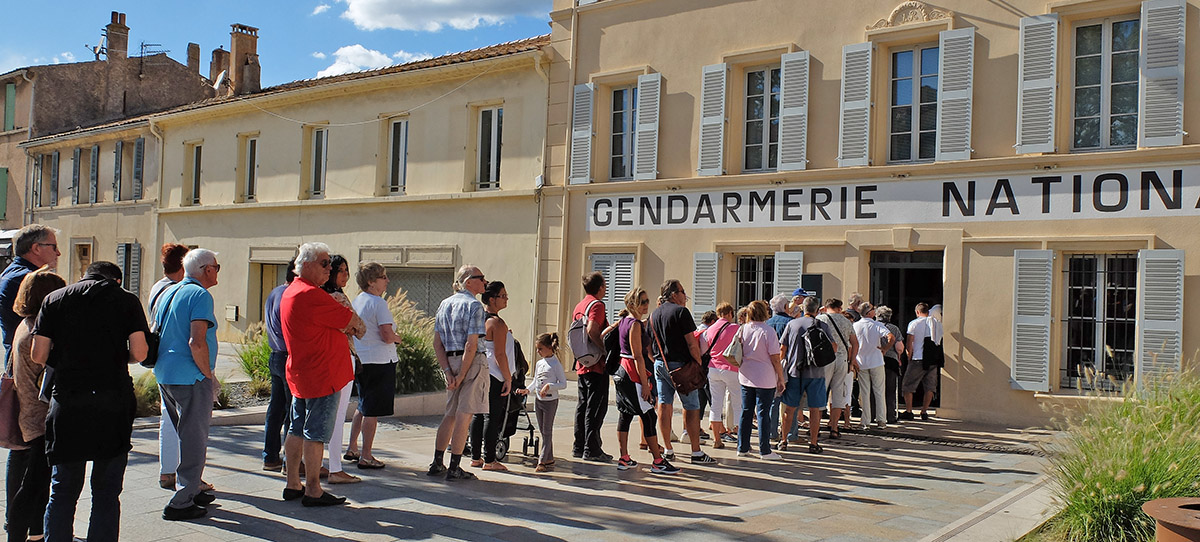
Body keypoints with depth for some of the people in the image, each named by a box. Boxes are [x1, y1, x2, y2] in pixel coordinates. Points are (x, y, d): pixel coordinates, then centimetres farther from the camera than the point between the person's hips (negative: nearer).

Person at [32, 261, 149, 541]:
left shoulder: (55, 298, 9)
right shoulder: (127, 300, 4)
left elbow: (38, 356, 4)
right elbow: (139, 353, -4)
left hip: (66, 401, 2)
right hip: (113, 400, -1)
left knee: (62, 492, 12)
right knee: (106, 493, 5)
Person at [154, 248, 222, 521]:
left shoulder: (168, 293, 14)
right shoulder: (200, 295, -13)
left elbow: (156, 335, 21)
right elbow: (197, 342, -23)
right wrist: (209, 376, -12)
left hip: (164, 376, 9)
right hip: (190, 378, -9)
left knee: (186, 437, 21)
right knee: (194, 440, -1)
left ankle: (190, 490, 30)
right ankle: (181, 503, 2)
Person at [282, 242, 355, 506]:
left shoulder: (290, 293, 15)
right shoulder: (312, 295, -19)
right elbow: (352, 322, -14)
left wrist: (344, 328, 2)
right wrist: (354, 322, 8)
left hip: (299, 373, 10)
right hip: (321, 375, -10)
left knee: (297, 430, 15)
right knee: (316, 434, -4)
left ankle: (293, 484, 23)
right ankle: (313, 491, 2)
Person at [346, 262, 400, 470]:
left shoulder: (356, 301, 11)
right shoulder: (378, 303, -15)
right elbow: (387, 336, -21)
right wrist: (397, 338, 1)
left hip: (359, 360, 9)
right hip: (379, 361, -9)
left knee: (363, 406, 22)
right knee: (372, 411, -2)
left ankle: (352, 448, 28)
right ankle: (366, 456, 4)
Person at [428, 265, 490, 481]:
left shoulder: (444, 304, 12)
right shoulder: (474, 305, -10)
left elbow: (437, 343, 8)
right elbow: (471, 345, -18)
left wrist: (448, 372, 4)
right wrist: (462, 375, -14)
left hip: (451, 361, 7)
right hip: (472, 362, -7)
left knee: (451, 413, 16)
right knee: (464, 415, -3)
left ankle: (437, 463, 19)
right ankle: (454, 468, 1)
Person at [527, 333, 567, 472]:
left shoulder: (556, 364, -12)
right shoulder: (539, 364, 9)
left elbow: (563, 384, -14)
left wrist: (549, 386, -24)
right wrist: (527, 390, -1)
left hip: (550, 401, -7)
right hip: (538, 400, 7)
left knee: (547, 431, -3)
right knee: (542, 431, 10)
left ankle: (542, 461, -3)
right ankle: (549, 460, 18)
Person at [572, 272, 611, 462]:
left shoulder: (579, 305, 16)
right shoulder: (597, 305, -11)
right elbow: (592, 330, -25)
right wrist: (606, 350, -19)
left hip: (582, 364, 9)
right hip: (597, 365, -9)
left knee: (582, 405, 13)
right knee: (596, 407, -5)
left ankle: (579, 446, 18)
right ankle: (592, 449, -3)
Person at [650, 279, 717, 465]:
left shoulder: (654, 315, 12)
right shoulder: (681, 311, -10)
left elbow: (650, 345, 15)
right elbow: (692, 343, -14)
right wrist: (699, 363, -6)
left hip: (660, 364, 7)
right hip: (680, 365, -7)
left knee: (664, 405, 7)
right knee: (692, 407, -1)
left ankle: (668, 450, 12)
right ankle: (696, 452, 0)